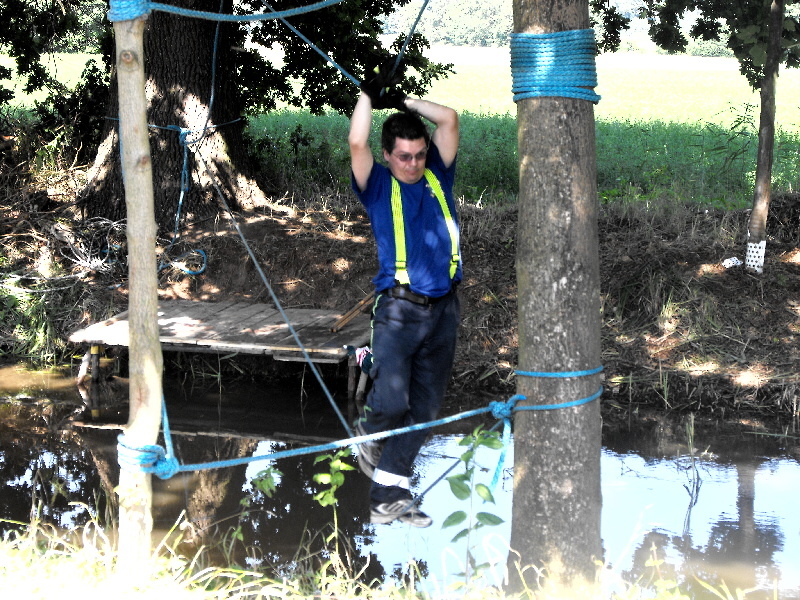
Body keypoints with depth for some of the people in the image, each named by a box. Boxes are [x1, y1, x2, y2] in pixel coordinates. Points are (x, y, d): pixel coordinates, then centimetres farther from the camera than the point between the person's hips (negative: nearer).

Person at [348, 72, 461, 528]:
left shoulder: (438, 176, 13)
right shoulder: (378, 185, 3)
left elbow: (449, 119, 9)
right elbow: (357, 143, -12)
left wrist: (404, 101, 10)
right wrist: (369, 95, -5)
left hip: (443, 310, 4)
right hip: (399, 310, -4)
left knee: (424, 408, 5)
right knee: (391, 400, -17)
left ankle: (389, 495, 11)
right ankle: (370, 436, 18)